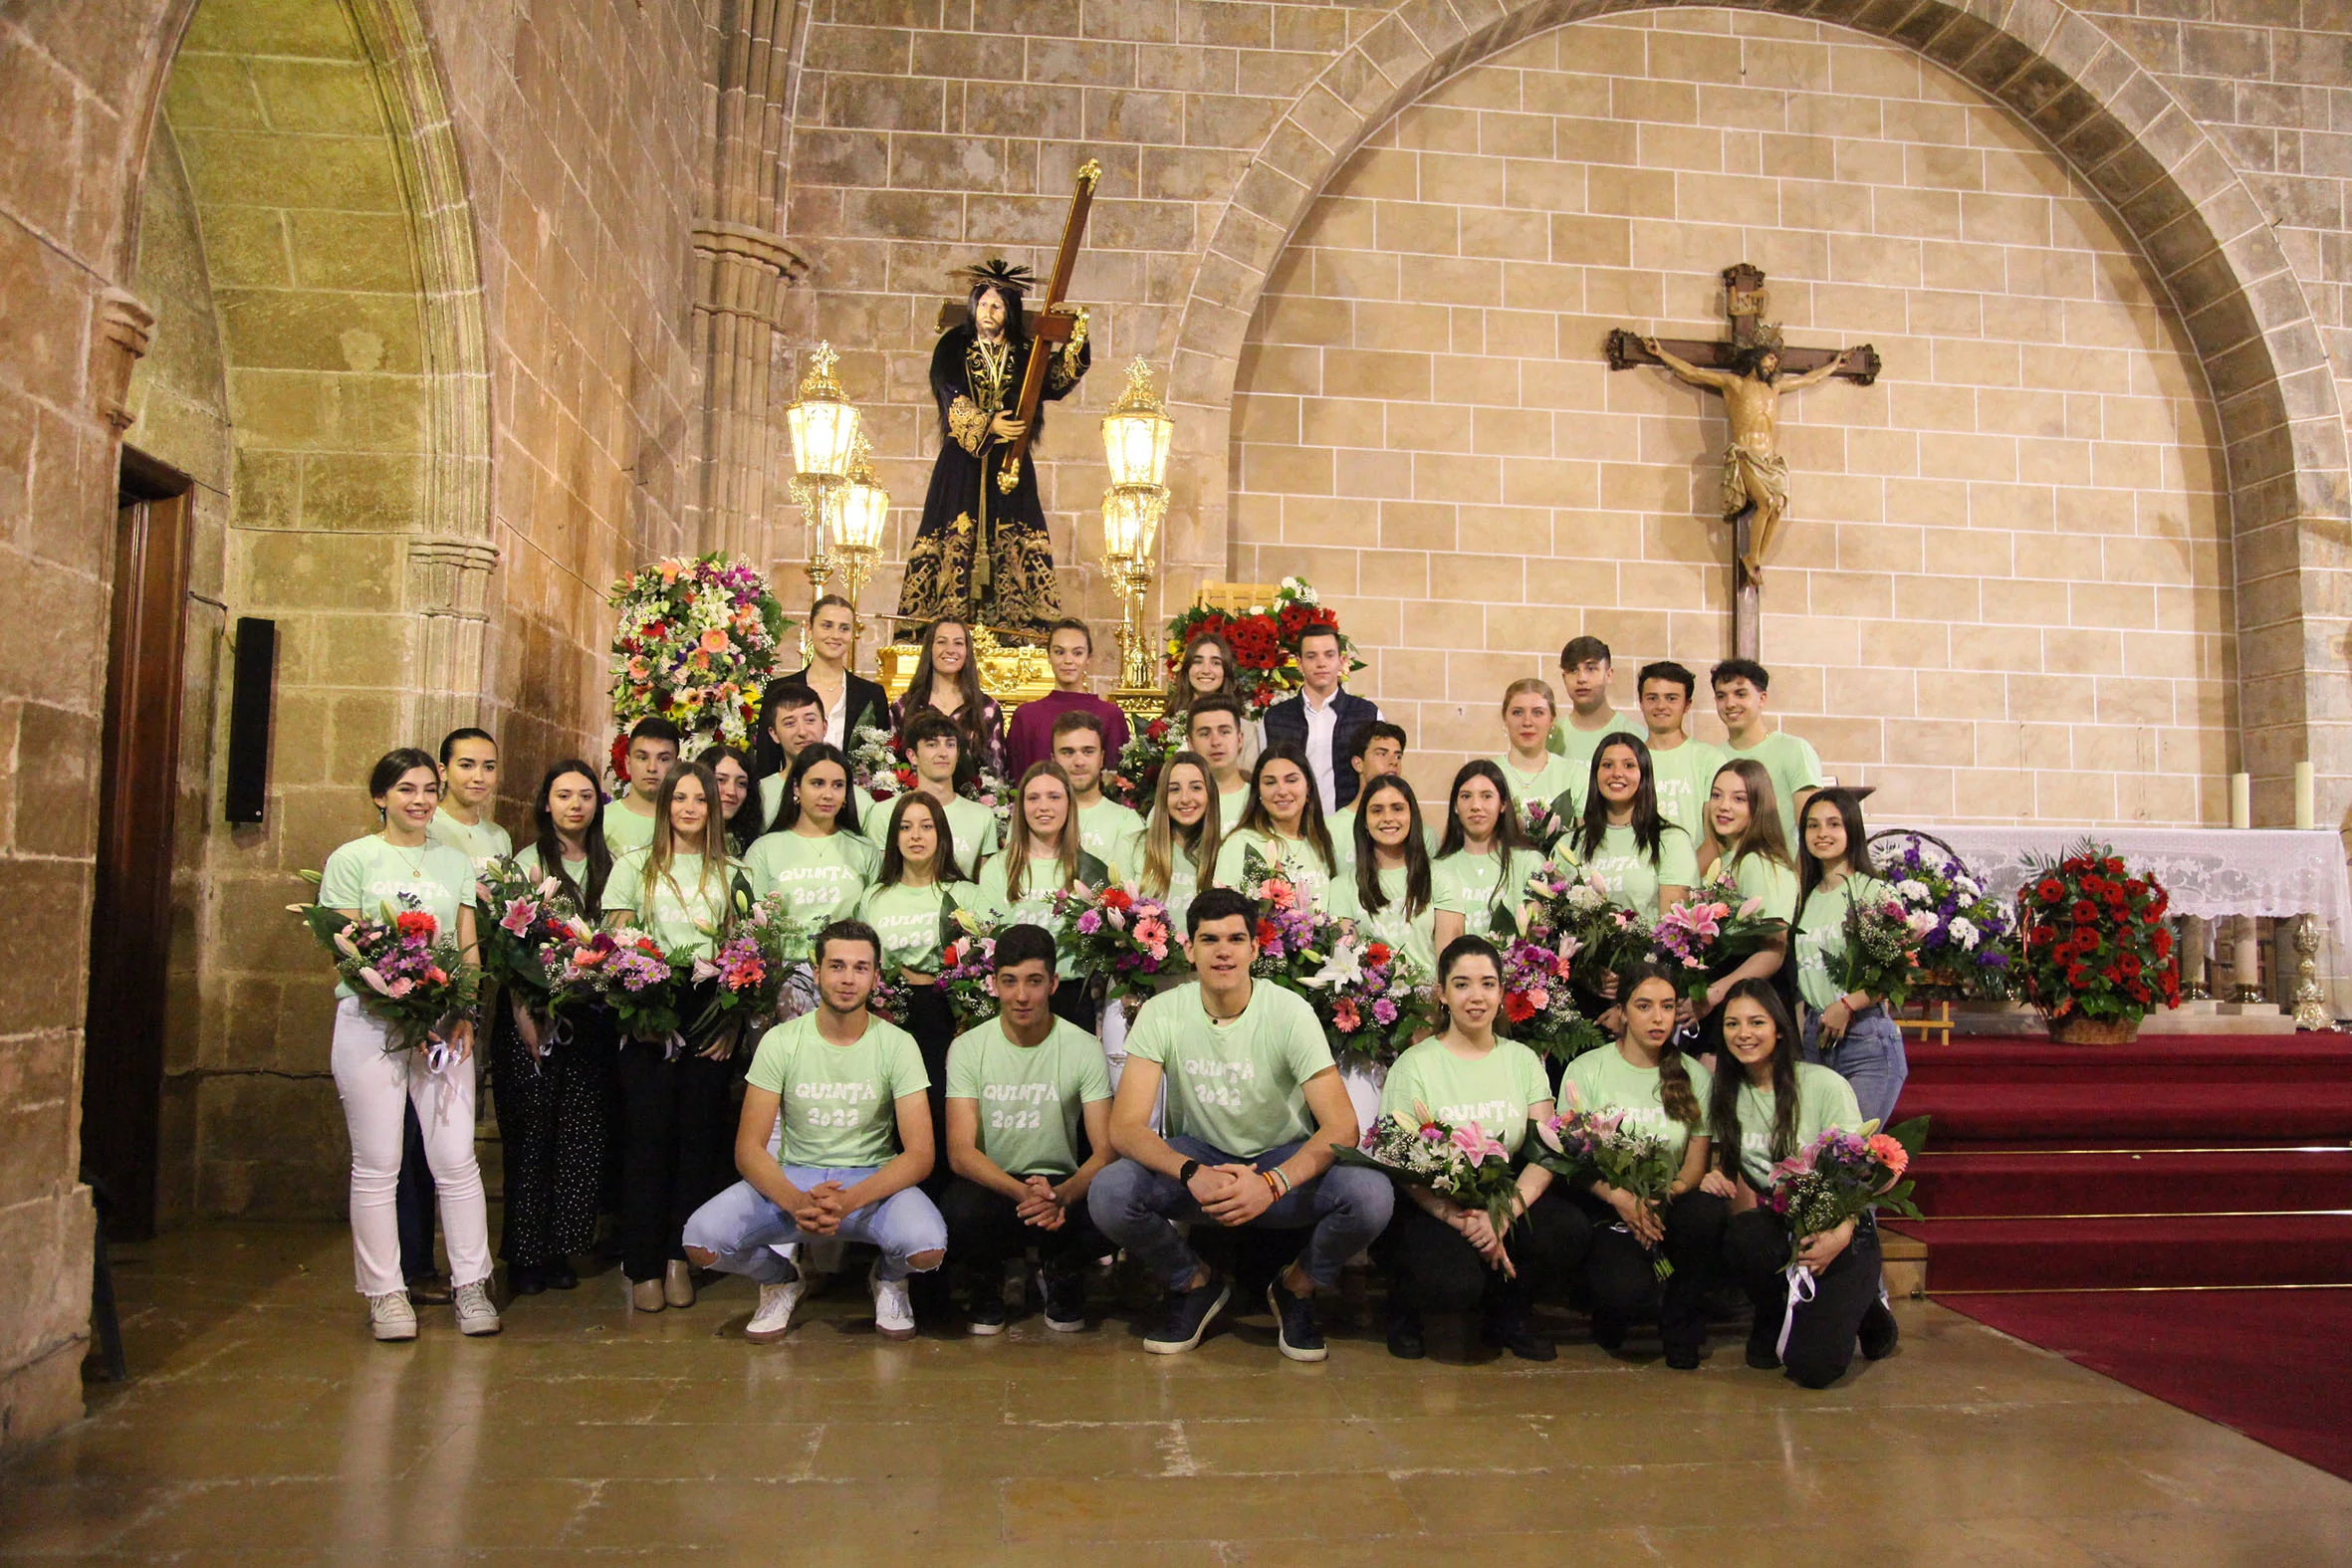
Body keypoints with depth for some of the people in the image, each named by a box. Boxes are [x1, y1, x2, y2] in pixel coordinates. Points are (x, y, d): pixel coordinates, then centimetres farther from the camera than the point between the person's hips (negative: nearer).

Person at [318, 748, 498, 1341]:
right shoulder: (352, 859, 5)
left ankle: (471, 1286, 10)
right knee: (377, 1163, 2)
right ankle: (384, 1292, 13)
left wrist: (463, 1015, -4)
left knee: (456, 1158, 0)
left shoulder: (455, 862, 15)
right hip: (370, 1021, -2)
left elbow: (469, 948, 12)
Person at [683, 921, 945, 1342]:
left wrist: (849, 1201, -29)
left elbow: (919, 1156, -11)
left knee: (928, 1247, -32)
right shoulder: (780, 1042, -4)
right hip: (792, 1178, 1)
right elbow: (749, 1148, -7)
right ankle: (783, 1277, 10)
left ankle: (888, 1278, 9)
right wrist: (796, 1203, -28)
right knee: (702, 1239, -25)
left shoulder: (897, 1045, -7)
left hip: (874, 1180, -1)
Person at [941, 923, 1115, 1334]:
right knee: (959, 1211, -36)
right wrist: (1023, 1192, -32)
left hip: (1061, 1185, 0)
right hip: (992, 1187, 0)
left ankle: (1060, 1273, 6)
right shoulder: (968, 1048, -5)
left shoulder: (1084, 1049, -5)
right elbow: (960, 1152, -13)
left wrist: (1061, 1194, -33)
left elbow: (1105, 1152, -10)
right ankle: (987, 1280, 4)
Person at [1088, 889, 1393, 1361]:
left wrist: (1273, 1183, -38)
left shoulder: (1289, 1012, -14)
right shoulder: (1162, 1014, -11)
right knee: (1108, 1194, -29)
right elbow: (1125, 1128, -18)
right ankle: (1196, 1284, 4)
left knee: (1372, 1194, -31)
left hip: (1284, 1159, -1)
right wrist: (1193, 1174, -37)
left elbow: (1341, 1127, -20)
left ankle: (1297, 1288, 4)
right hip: (1199, 1156, 1)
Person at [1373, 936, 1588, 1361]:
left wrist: (1505, 1214, -19)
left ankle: (1506, 1315, 4)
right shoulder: (1416, 1063, -2)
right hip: (1431, 1209, -4)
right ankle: (1406, 1305, 6)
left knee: (1571, 1229, -26)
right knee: (1455, 1283, -34)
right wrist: (1460, 1219, -24)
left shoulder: (1523, 1060, 10)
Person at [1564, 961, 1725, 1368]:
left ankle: (1681, 1329, -4)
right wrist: (1624, 1200, -22)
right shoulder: (1586, 1070, -1)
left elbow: (1697, 1162, 4)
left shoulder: (1693, 1075, 8)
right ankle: (1611, 1318, 10)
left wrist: (1664, 1196, -18)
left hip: (1670, 1208, 3)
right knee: (1626, 1288, -32)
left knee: (1708, 1210, -32)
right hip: (1606, 1208, -3)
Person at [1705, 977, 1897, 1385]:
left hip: (1837, 1229, -3)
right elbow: (1729, 1167, 9)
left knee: (1812, 1366, -22)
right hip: (1774, 1226, 4)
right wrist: (1717, 1180, -16)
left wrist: (1840, 1235, -28)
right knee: (1741, 1238, -34)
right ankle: (1772, 1320, 0)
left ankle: (1863, 1308, 14)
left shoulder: (1825, 1086, -9)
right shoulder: (1726, 1094, 4)